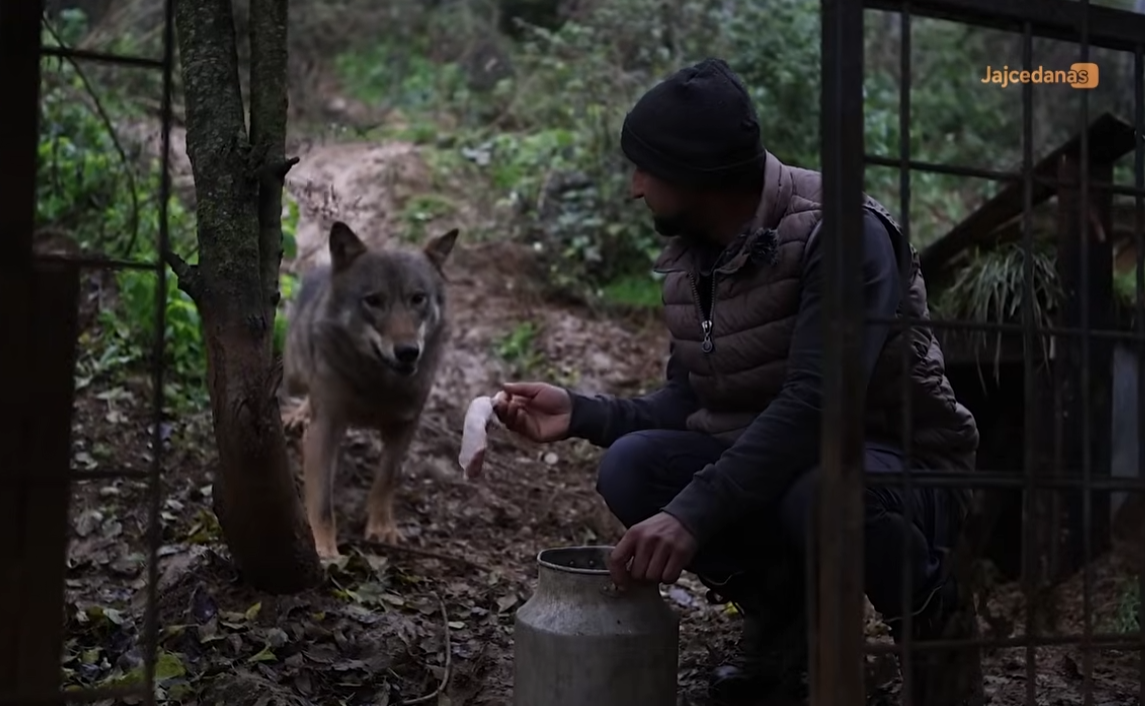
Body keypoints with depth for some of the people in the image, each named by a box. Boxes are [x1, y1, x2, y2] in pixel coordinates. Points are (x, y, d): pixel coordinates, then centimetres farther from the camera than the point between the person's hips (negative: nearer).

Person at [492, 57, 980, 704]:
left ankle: (935, 627, -5)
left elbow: (813, 404, -33)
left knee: (822, 495, -40)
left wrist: (692, 514, -39)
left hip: (901, 473, -6)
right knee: (631, 467, -18)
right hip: (769, 469, 6)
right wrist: (582, 414, -8)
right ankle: (783, 613, 5)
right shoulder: (689, 256, 1)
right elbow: (690, 405, 6)